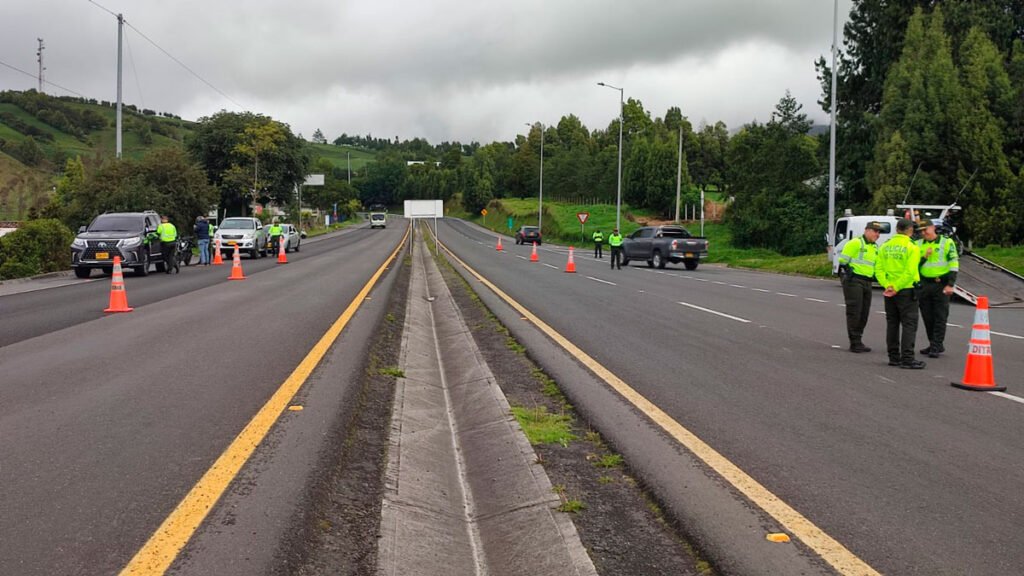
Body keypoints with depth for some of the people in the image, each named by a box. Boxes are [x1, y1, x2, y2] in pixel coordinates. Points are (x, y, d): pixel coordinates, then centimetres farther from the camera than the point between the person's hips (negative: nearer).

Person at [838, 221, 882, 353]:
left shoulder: (875, 248, 18)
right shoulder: (855, 243, -9)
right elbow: (843, 260, -10)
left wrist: (875, 274, 18)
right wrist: (849, 271, -12)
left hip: (867, 282, 9)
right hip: (854, 281, -9)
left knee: (864, 313, 10)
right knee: (854, 312, -7)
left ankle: (858, 341, 19)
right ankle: (855, 343, -4)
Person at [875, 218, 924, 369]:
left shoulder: (885, 246, 6)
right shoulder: (911, 247, -11)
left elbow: (879, 269, -1)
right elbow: (910, 272, -19)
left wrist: (887, 285, -7)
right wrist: (896, 287, -16)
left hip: (889, 291, 6)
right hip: (906, 291, -6)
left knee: (892, 324, 12)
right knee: (909, 325, -2)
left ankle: (894, 357, 17)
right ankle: (907, 358, -6)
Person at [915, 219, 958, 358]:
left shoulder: (947, 242, -1)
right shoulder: (918, 245, 10)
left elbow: (954, 264, -5)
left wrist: (950, 284, -12)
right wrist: (924, 257, -8)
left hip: (941, 284, -4)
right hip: (924, 284, 5)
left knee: (940, 316, -4)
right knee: (927, 317, 8)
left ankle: (937, 346, -2)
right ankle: (933, 344, 20)